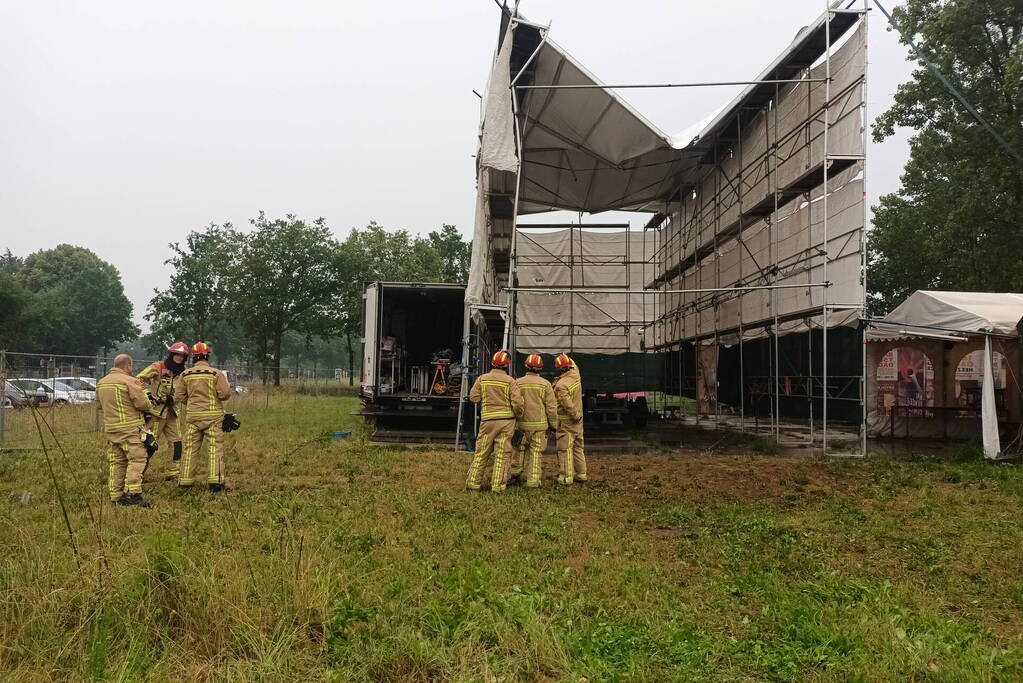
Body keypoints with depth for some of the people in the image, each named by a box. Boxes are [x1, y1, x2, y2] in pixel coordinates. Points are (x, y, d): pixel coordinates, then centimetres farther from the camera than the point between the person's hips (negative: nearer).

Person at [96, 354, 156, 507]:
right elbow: (142, 403, -14)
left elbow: (100, 406, 22)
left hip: (110, 428, 8)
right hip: (130, 428, -8)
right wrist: (149, 405, 6)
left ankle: (116, 496, 14)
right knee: (137, 459, -5)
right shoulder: (129, 381, -12)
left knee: (116, 462, 12)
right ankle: (133, 493, -14)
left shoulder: (101, 383, 13)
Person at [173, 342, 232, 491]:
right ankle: (215, 480, -5)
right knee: (214, 448, 0)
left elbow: (178, 397, 4)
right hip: (213, 415, -3)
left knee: (190, 448, 11)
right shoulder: (216, 373, -8)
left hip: (192, 415, 3)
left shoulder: (185, 375, 2)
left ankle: (185, 480, 14)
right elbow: (225, 394, -11)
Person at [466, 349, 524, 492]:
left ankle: (473, 483, 11)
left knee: (481, 453, 9)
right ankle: (497, 485, 6)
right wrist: (518, 416, 9)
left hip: (488, 419, 1)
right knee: (501, 454, 4)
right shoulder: (509, 381, -6)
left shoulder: (482, 379, 1)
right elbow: (517, 402, -9)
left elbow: (473, 397, 2)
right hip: (507, 420, -1)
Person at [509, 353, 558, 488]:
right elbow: (551, 407, -3)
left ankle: (515, 473, 18)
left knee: (519, 449, 17)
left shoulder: (517, 383, -2)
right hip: (539, 424, -1)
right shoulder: (545, 384, -4)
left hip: (521, 424, 1)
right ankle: (533, 480, 4)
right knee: (536, 452, 3)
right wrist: (554, 424, 8)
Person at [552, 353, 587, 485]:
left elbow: (568, 405, -23)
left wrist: (576, 416, -12)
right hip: (577, 420, 8)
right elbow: (574, 366, 25)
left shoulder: (561, 385, -21)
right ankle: (581, 474, 22)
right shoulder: (575, 375, 0)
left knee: (565, 449, -3)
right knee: (578, 447, 16)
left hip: (566, 421, -8)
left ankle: (566, 477, -2)